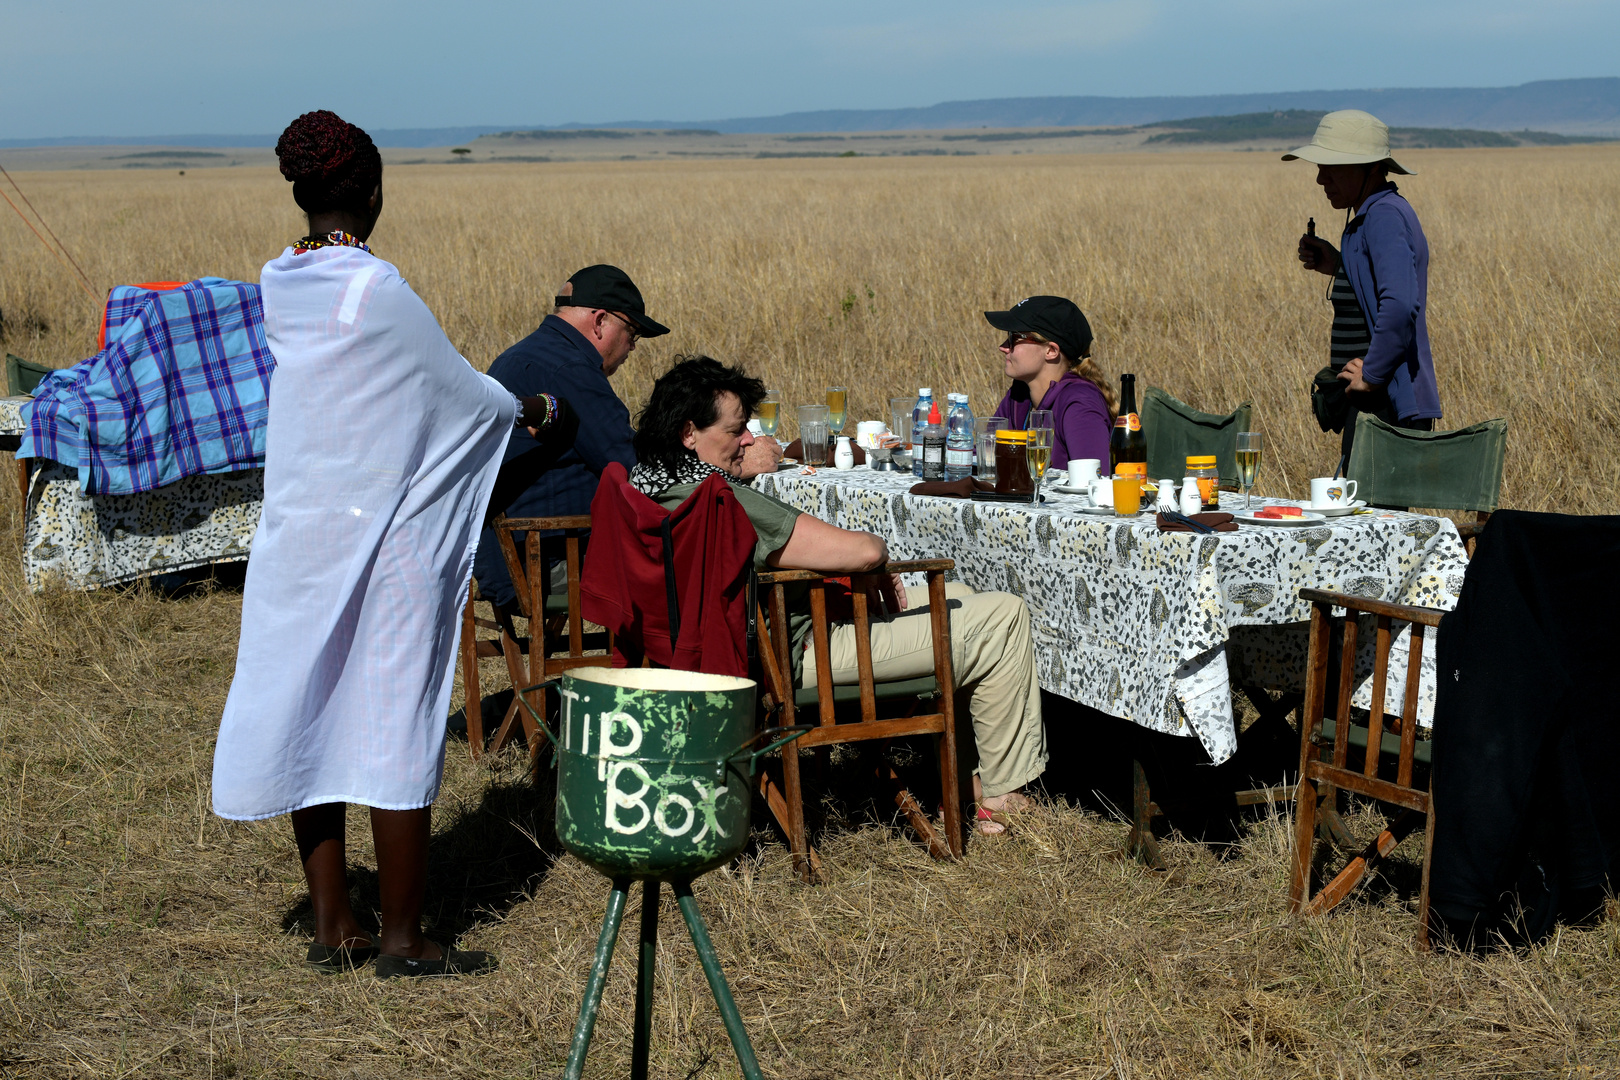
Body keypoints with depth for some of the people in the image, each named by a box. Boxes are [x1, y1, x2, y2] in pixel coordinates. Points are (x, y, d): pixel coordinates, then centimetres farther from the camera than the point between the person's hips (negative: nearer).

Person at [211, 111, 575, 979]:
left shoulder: (277, 287, 5)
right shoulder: (375, 289, -16)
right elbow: (457, 390, -5)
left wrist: (501, 412, 24)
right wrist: (538, 411, 15)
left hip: (297, 533, 7)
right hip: (385, 539, -7)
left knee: (311, 712, 11)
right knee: (394, 722, 1)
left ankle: (331, 926, 19)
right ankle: (402, 939, 8)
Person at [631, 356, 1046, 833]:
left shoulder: (649, 489, 2)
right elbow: (862, 552, -28)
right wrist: (879, 548, -5)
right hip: (804, 655, -11)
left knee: (958, 597, 26)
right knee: (1003, 617, -1)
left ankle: (964, 772, 31)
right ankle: (1000, 793, 10)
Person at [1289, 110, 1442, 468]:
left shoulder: (1385, 216, -16)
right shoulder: (1372, 215, 16)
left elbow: (1400, 306, -29)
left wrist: (1371, 377, -21)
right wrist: (1339, 267, 12)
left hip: (1388, 408, -11)